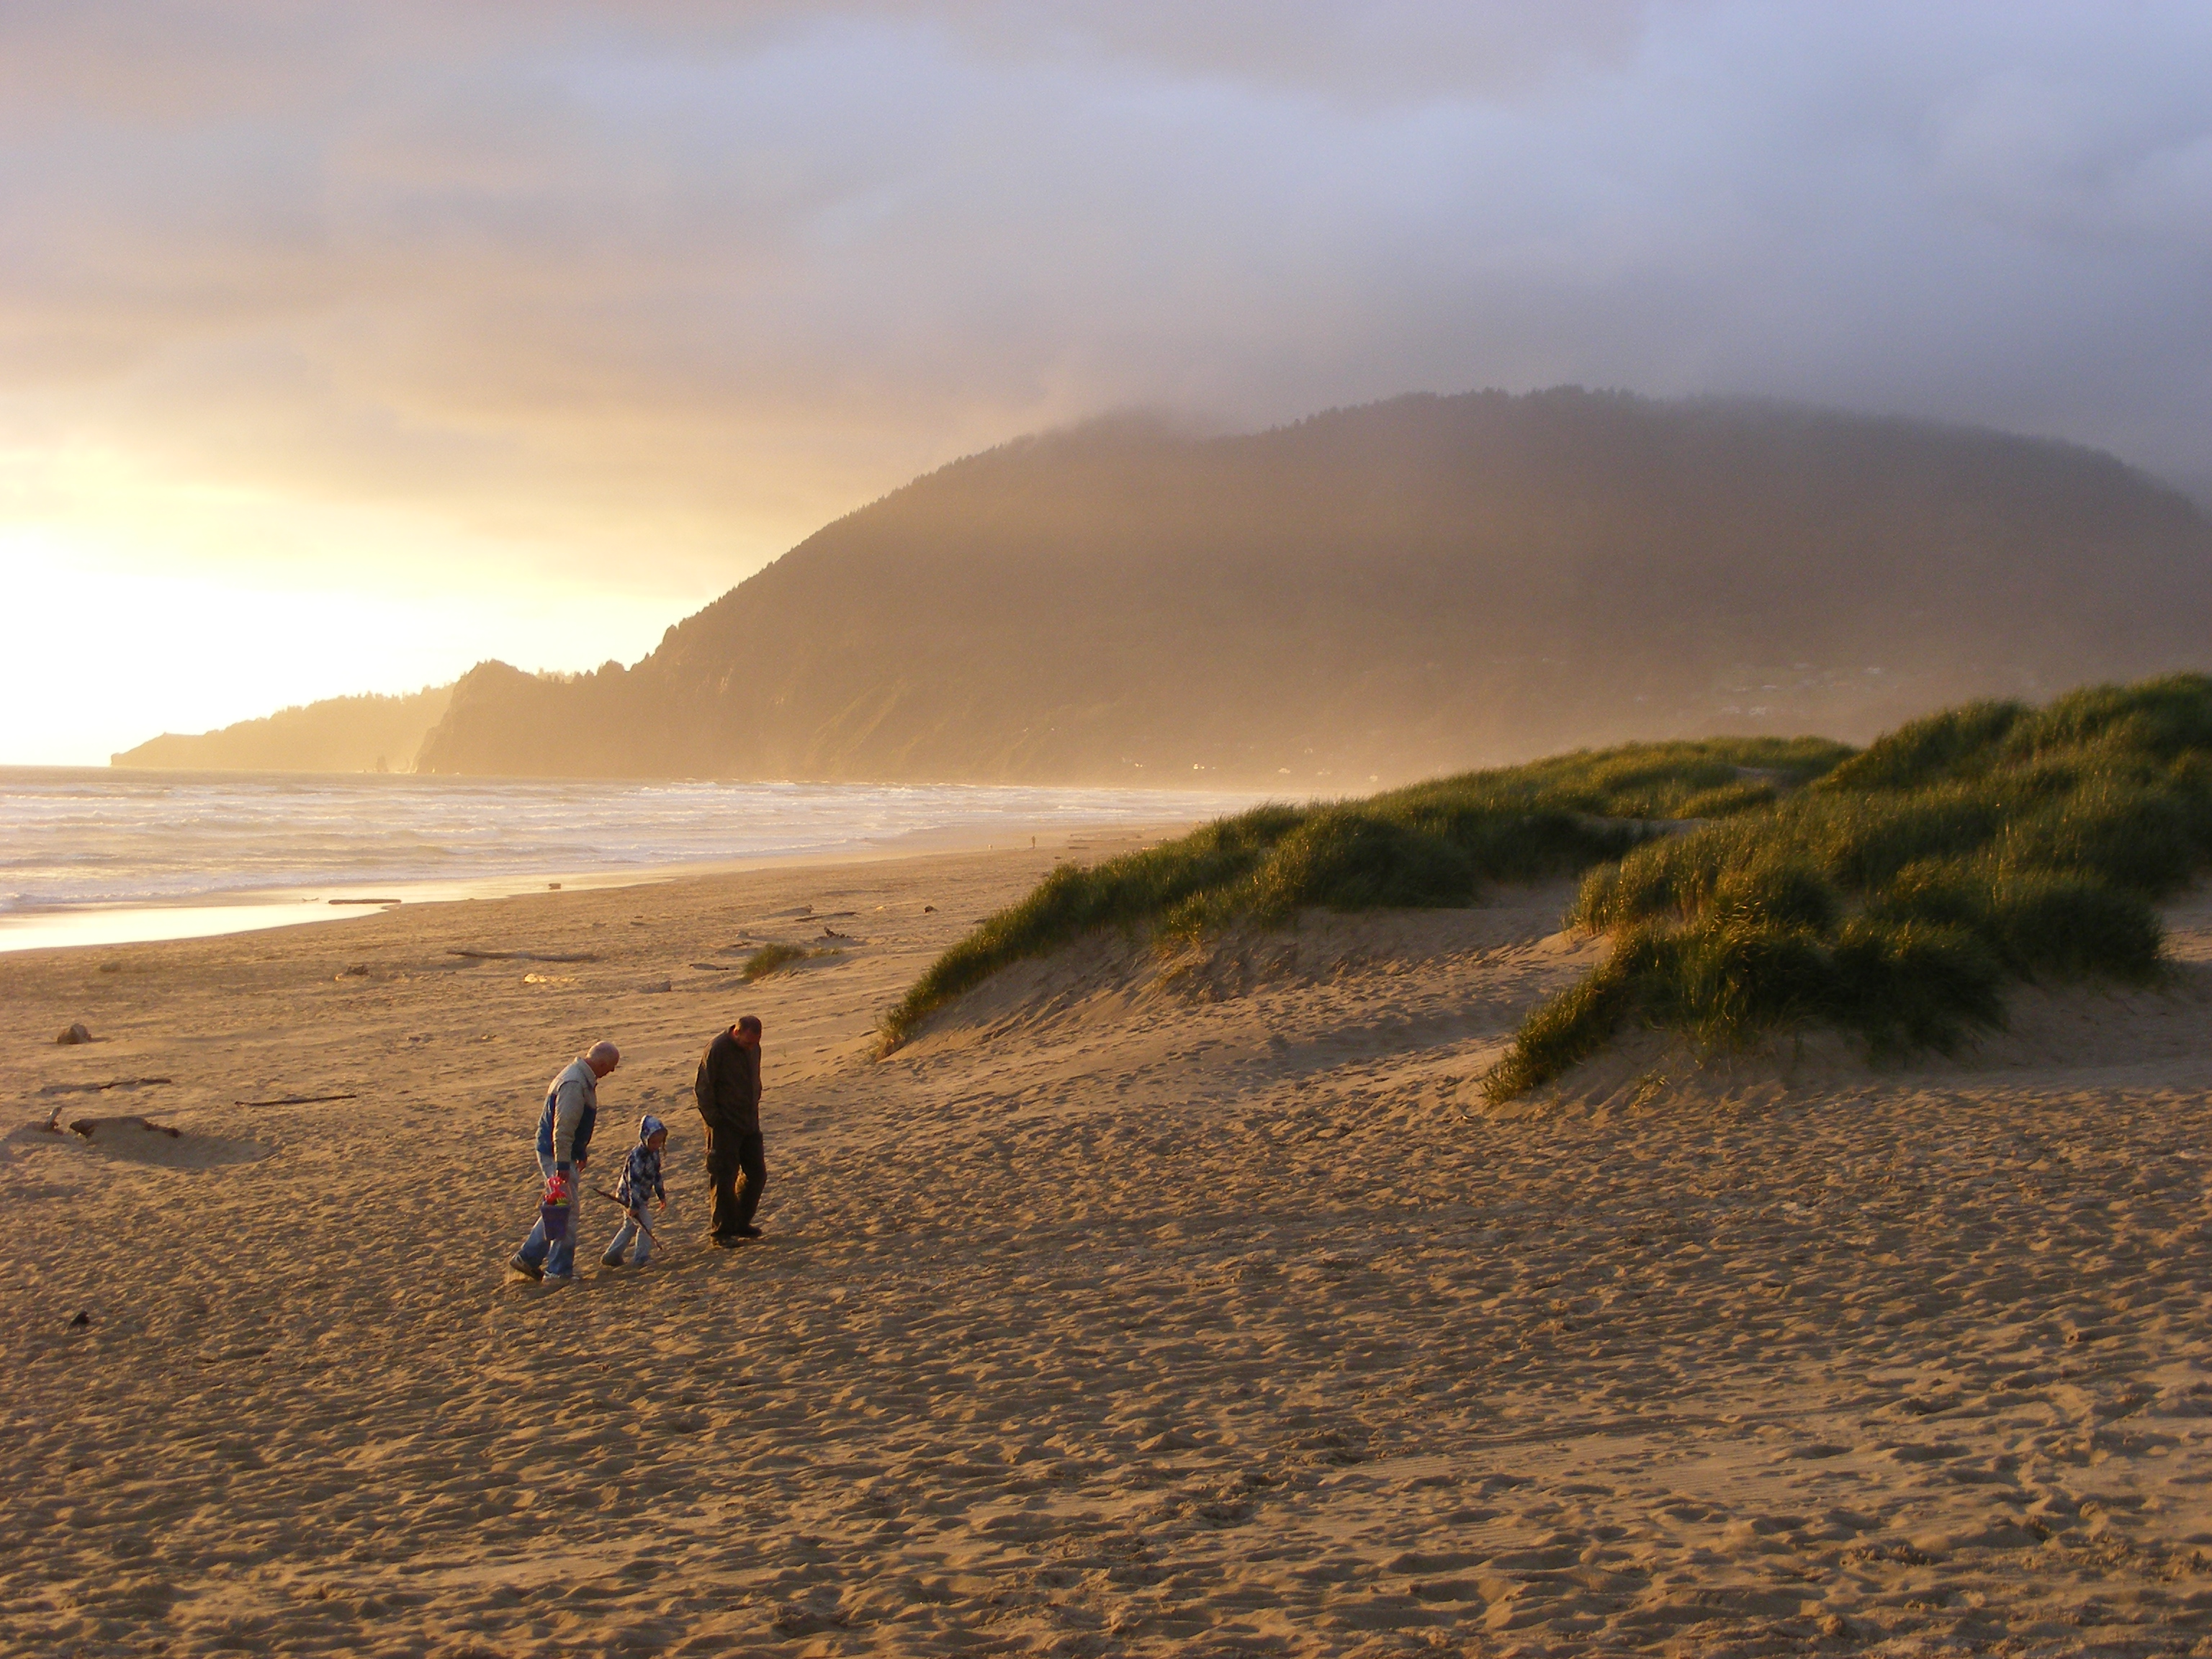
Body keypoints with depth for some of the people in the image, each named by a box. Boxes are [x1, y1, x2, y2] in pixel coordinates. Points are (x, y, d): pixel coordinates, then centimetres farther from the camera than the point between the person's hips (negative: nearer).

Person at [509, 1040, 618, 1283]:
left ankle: (527, 1257, 24)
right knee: (569, 1213, -5)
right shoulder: (573, 1084, -24)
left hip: (563, 1155, 10)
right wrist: (563, 1166, -25)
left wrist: (582, 1153, 27)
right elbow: (563, 1129, -26)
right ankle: (558, 1272, 1)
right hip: (556, 1155, -10)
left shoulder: (584, 1078, 10)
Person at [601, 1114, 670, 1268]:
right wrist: (634, 1205, -30)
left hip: (640, 1196, 10)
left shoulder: (654, 1153, 2)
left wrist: (662, 1196, 16)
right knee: (645, 1225, -12)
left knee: (630, 1226, 17)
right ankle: (642, 1258, -4)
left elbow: (656, 1176, 14)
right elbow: (634, 1182, -28)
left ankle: (611, 1255, 24)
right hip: (629, 1197, -10)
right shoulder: (637, 1156, -26)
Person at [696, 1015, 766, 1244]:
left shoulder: (753, 1049, 5)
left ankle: (741, 1223, 24)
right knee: (724, 1178, -4)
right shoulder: (717, 1049, -17)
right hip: (724, 1126, -7)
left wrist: (754, 1112, 16)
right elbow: (704, 1088, -14)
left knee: (757, 1174, 10)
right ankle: (723, 1232, 4)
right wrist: (713, 1119, -15)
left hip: (749, 1123, 7)